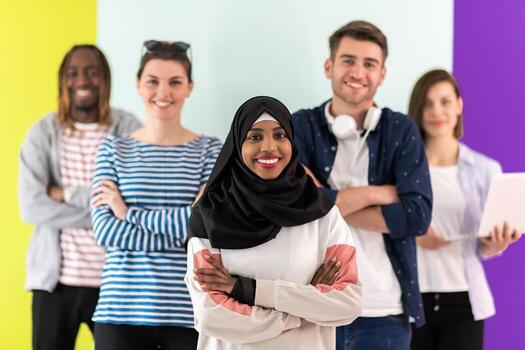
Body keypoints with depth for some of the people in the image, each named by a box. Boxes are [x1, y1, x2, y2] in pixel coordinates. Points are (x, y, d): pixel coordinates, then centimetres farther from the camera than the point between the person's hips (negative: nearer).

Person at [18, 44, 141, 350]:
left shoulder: (128, 129, -1)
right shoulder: (43, 133, 2)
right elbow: (31, 207, -9)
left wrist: (68, 194, -10)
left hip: (115, 279, -1)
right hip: (55, 278, 1)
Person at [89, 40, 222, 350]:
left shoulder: (210, 150, 3)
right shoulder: (113, 149, 5)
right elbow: (104, 229, -6)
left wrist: (129, 212, -8)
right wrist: (184, 235, -13)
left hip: (189, 315, 0)